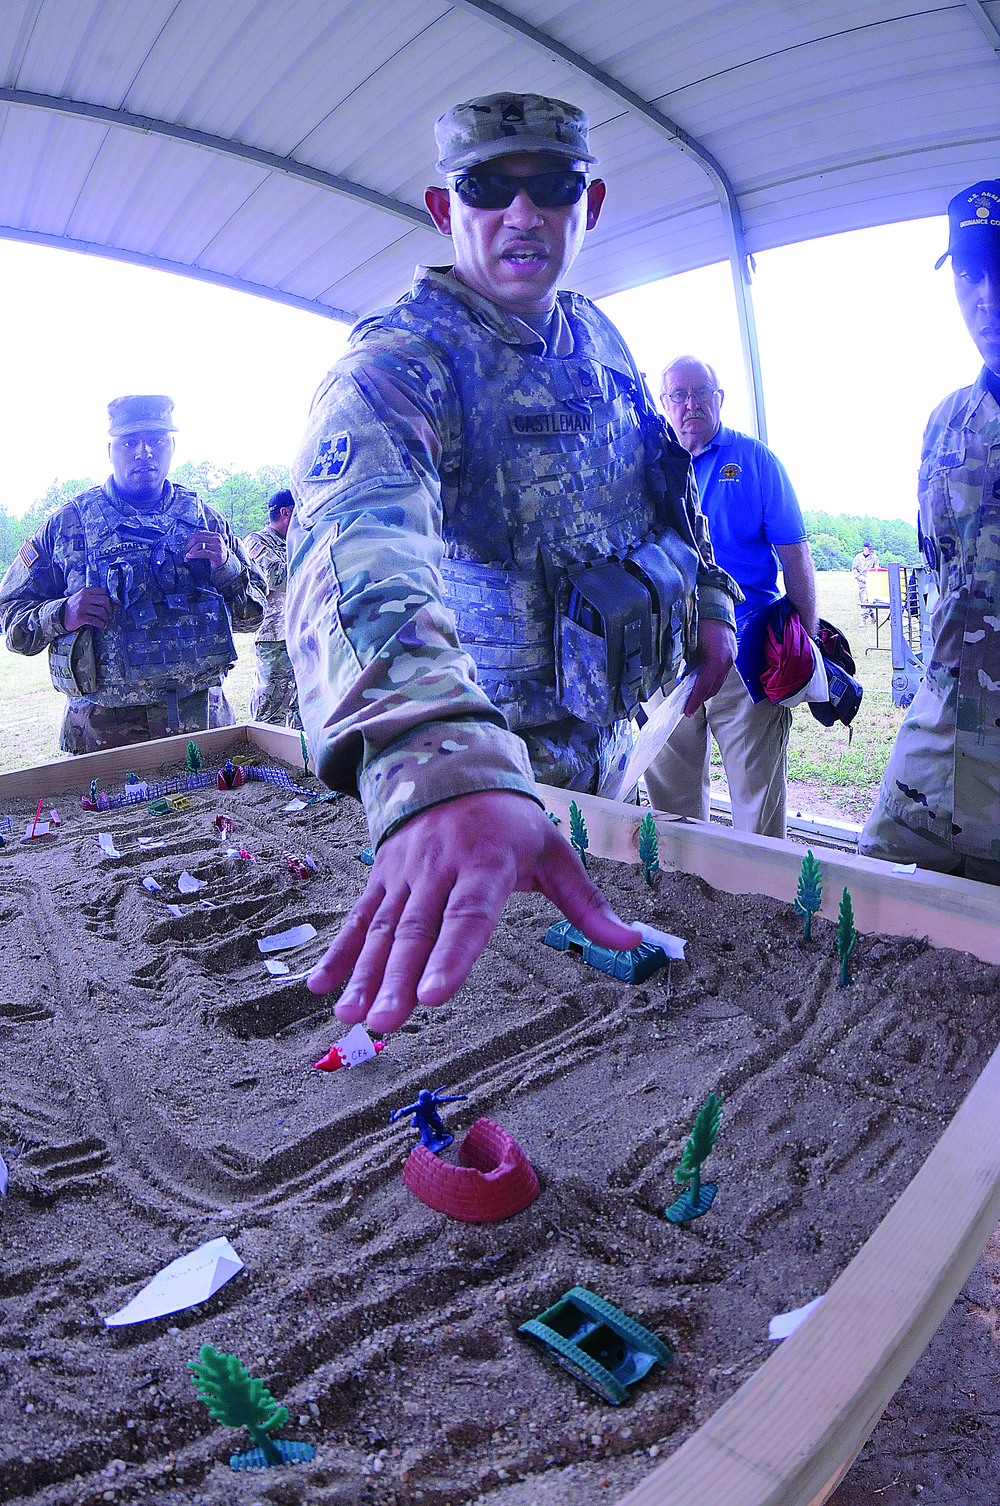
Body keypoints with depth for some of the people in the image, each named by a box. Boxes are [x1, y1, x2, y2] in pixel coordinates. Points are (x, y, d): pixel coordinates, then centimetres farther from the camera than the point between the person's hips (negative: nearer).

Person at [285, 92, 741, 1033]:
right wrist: (442, 772, -64)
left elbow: (663, 481, 19)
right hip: (495, 749, -7)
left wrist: (708, 602, 12)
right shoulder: (402, 357, -24)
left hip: (601, 730, 7)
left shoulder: (598, 339, 2)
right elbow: (357, 539, -46)